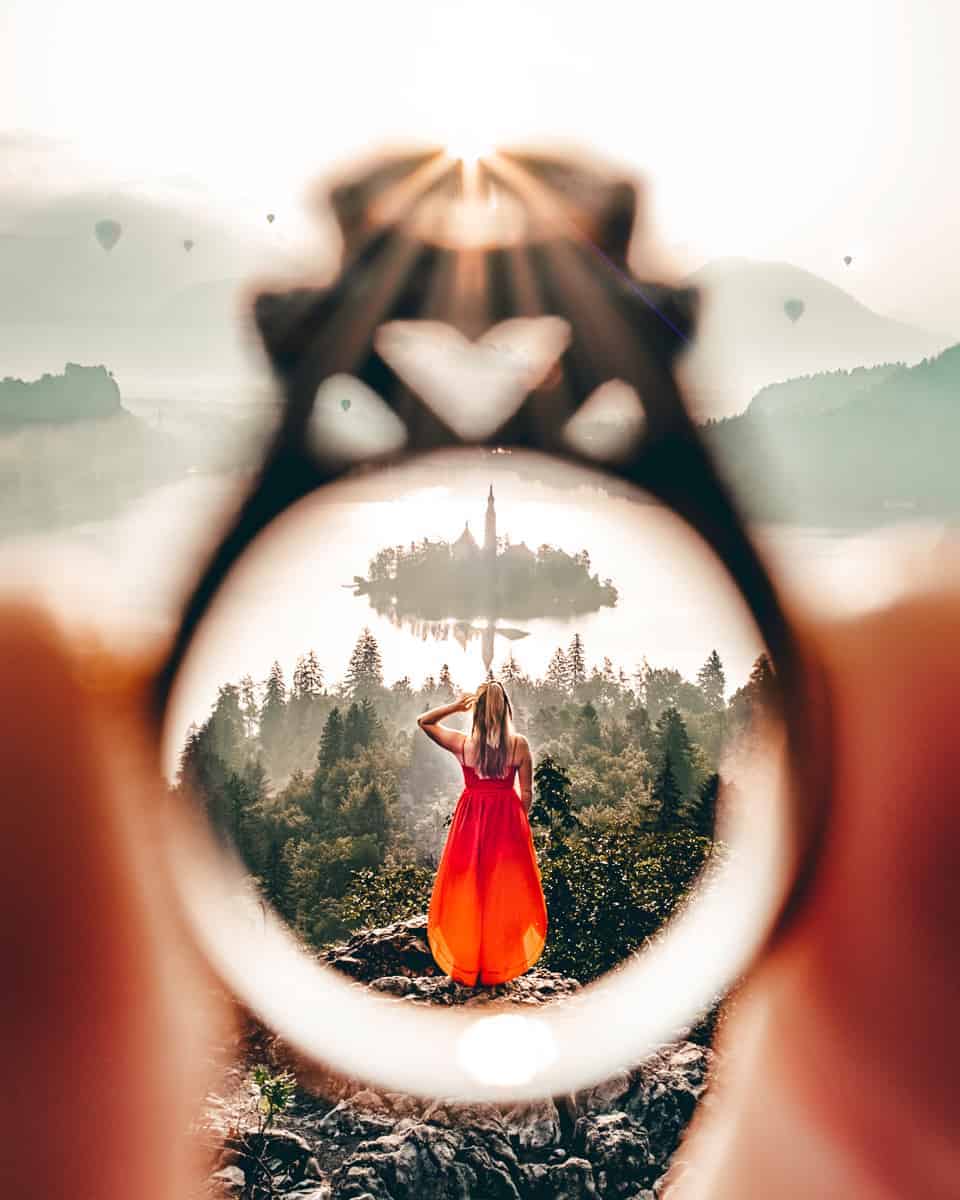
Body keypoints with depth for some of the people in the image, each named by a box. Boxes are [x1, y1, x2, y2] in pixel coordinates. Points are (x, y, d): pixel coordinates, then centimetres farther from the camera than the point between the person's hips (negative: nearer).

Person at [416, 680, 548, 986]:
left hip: (471, 820, 0)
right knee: (503, 892, 11)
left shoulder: (462, 743, -10)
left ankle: (466, 965, 21)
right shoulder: (519, 745, -10)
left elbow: (423, 721, 6)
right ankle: (500, 966, 21)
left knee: (468, 891, 12)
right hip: (507, 822, 0)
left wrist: (455, 706, -4)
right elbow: (526, 793, -4)